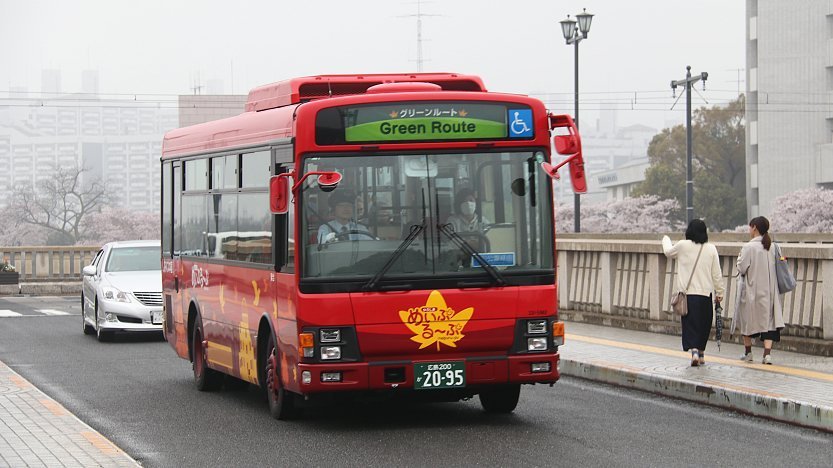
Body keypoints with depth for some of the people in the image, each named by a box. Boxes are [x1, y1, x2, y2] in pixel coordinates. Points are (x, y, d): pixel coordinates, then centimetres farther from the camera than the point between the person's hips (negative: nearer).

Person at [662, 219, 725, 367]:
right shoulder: (711, 249, 0)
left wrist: (666, 240, 38)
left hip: (687, 293, -2)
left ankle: (694, 350, -21)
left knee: (690, 323, -1)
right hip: (705, 293, 2)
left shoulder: (683, 246, -4)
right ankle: (701, 354, 23)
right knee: (704, 324, 14)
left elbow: (668, 252, 18)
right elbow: (717, 274, 2)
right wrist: (719, 292, 12)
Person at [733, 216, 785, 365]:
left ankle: (747, 352, 23)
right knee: (768, 320, 1)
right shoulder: (771, 247, 2)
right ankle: (767, 353, -12)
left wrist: (739, 258, 6)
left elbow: (742, 268, -12)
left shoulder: (749, 247, -14)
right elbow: (775, 268, 8)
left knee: (747, 319, 13)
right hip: (768, 290, 4)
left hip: (751, 289, -4)